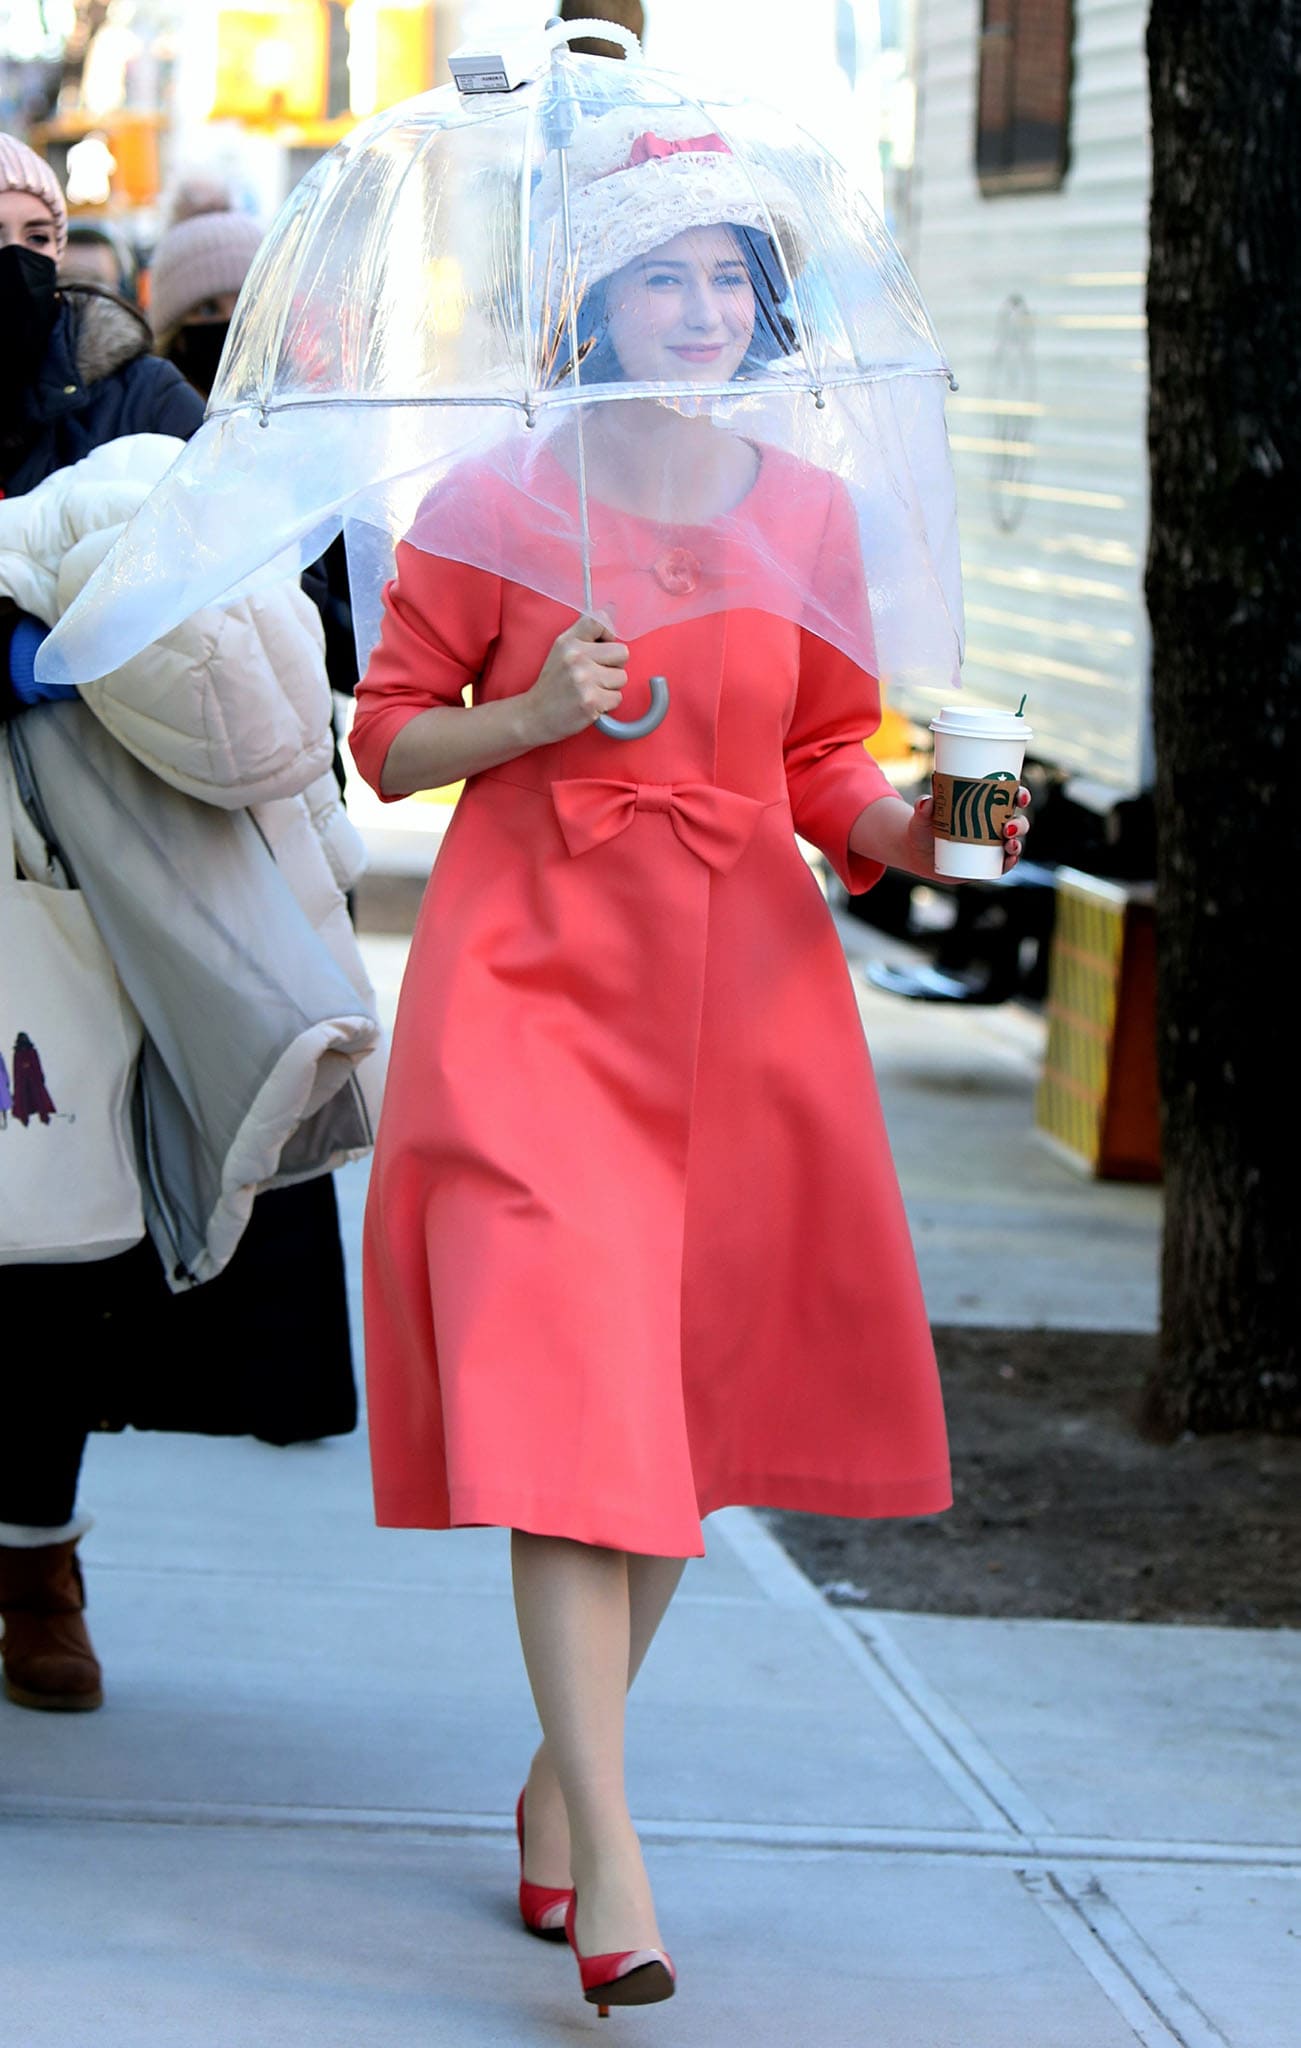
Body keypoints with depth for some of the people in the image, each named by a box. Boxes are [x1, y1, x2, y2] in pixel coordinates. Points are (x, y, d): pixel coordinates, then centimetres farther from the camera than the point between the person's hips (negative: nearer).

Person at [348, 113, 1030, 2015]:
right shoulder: (494, 502, -2)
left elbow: (829, 765, 14)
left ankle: (563, 1775, 27)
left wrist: (909, 828, -7)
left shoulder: (811, 517, 6)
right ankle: (612, 1862, -18)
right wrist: (535, 712, -12)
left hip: (741, 987, 4)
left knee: (688, 1399, 8)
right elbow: (389, 737, 5)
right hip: (534, 973, -4)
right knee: (565, 1380, -14)